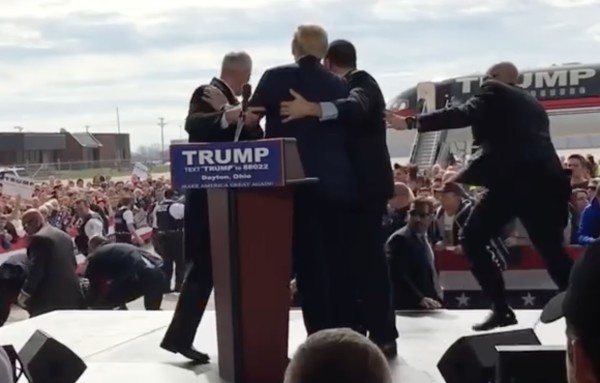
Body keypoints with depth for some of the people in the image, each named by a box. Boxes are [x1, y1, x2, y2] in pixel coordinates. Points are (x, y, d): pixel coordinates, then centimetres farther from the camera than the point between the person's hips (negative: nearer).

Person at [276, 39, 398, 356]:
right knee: (354, 257, 11)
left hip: (365, 185, -9)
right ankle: (352, 329, 19)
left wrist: (311, 109, -43)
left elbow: (356, 108, -32)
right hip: (352, 184, 9)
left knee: (369, 257, -7)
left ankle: (383, 336, -2)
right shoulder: (348, 88, 17)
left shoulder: (362, 83, -10)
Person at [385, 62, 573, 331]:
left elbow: (463, 115, -6)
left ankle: (502, 309, 3)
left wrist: (410, 123, -8)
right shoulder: (533, 105, 30)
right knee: (552, 250, 13)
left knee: (471, 241, 5)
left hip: (512, 181, -7)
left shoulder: (494, 93, 10)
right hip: (543, 181, 7)